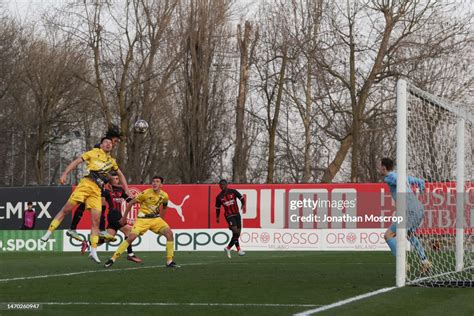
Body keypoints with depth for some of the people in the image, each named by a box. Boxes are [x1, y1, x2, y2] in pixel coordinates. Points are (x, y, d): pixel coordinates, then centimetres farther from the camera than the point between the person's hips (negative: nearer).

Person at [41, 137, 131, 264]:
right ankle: (48, 233, -6)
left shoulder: (111, 161, 24)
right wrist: (65, 174, -8)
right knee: (66, 209, -11)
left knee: (96, 220, -5)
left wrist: (127, 190, 28)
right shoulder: (94, 152, 11)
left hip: (97, 191, 4)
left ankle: (93, 251, -4)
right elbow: (76, 162, 5)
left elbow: (120, 175, 38)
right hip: (86, 183, -4)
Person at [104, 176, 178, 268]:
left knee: (169, 233, -15)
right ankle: (112, 259, -11)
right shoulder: (146, 193, -15)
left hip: (156, 219, 4)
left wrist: (161, 219, 19)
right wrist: (124, 217, -1)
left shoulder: (164, 196, -3)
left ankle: (169, 262, -7)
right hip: (143, 219, -4)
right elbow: (131, 203, -6)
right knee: (131, 237, -19)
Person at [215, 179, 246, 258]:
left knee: (237, 233, 5)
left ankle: (228, 248, 19)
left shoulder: (233, 192, -1)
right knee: (235, 231, -21)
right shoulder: (219, 197, 0)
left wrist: (243, 205, -19)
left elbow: (241, 198, -1)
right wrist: (217, 217, 13)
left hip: (237, 214, 3)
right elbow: (218, 208, 11)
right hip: (229, 215, -3)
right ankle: (238, 249, -16)